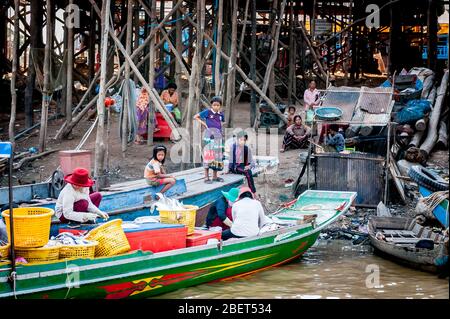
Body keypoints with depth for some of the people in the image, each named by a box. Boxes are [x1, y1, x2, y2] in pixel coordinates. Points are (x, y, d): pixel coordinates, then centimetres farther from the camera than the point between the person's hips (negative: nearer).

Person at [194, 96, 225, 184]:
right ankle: (206, 177, -6)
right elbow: (195, 117, 2)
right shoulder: (207, 112, -2)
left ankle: (215, 176, 18)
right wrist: (203, 123, -6)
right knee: (208, 154, -8)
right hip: (209, 134, -6)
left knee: (217, 155, 8)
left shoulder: (221, 114, 12)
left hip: (218, 135, 6)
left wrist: (221, 132, 14)